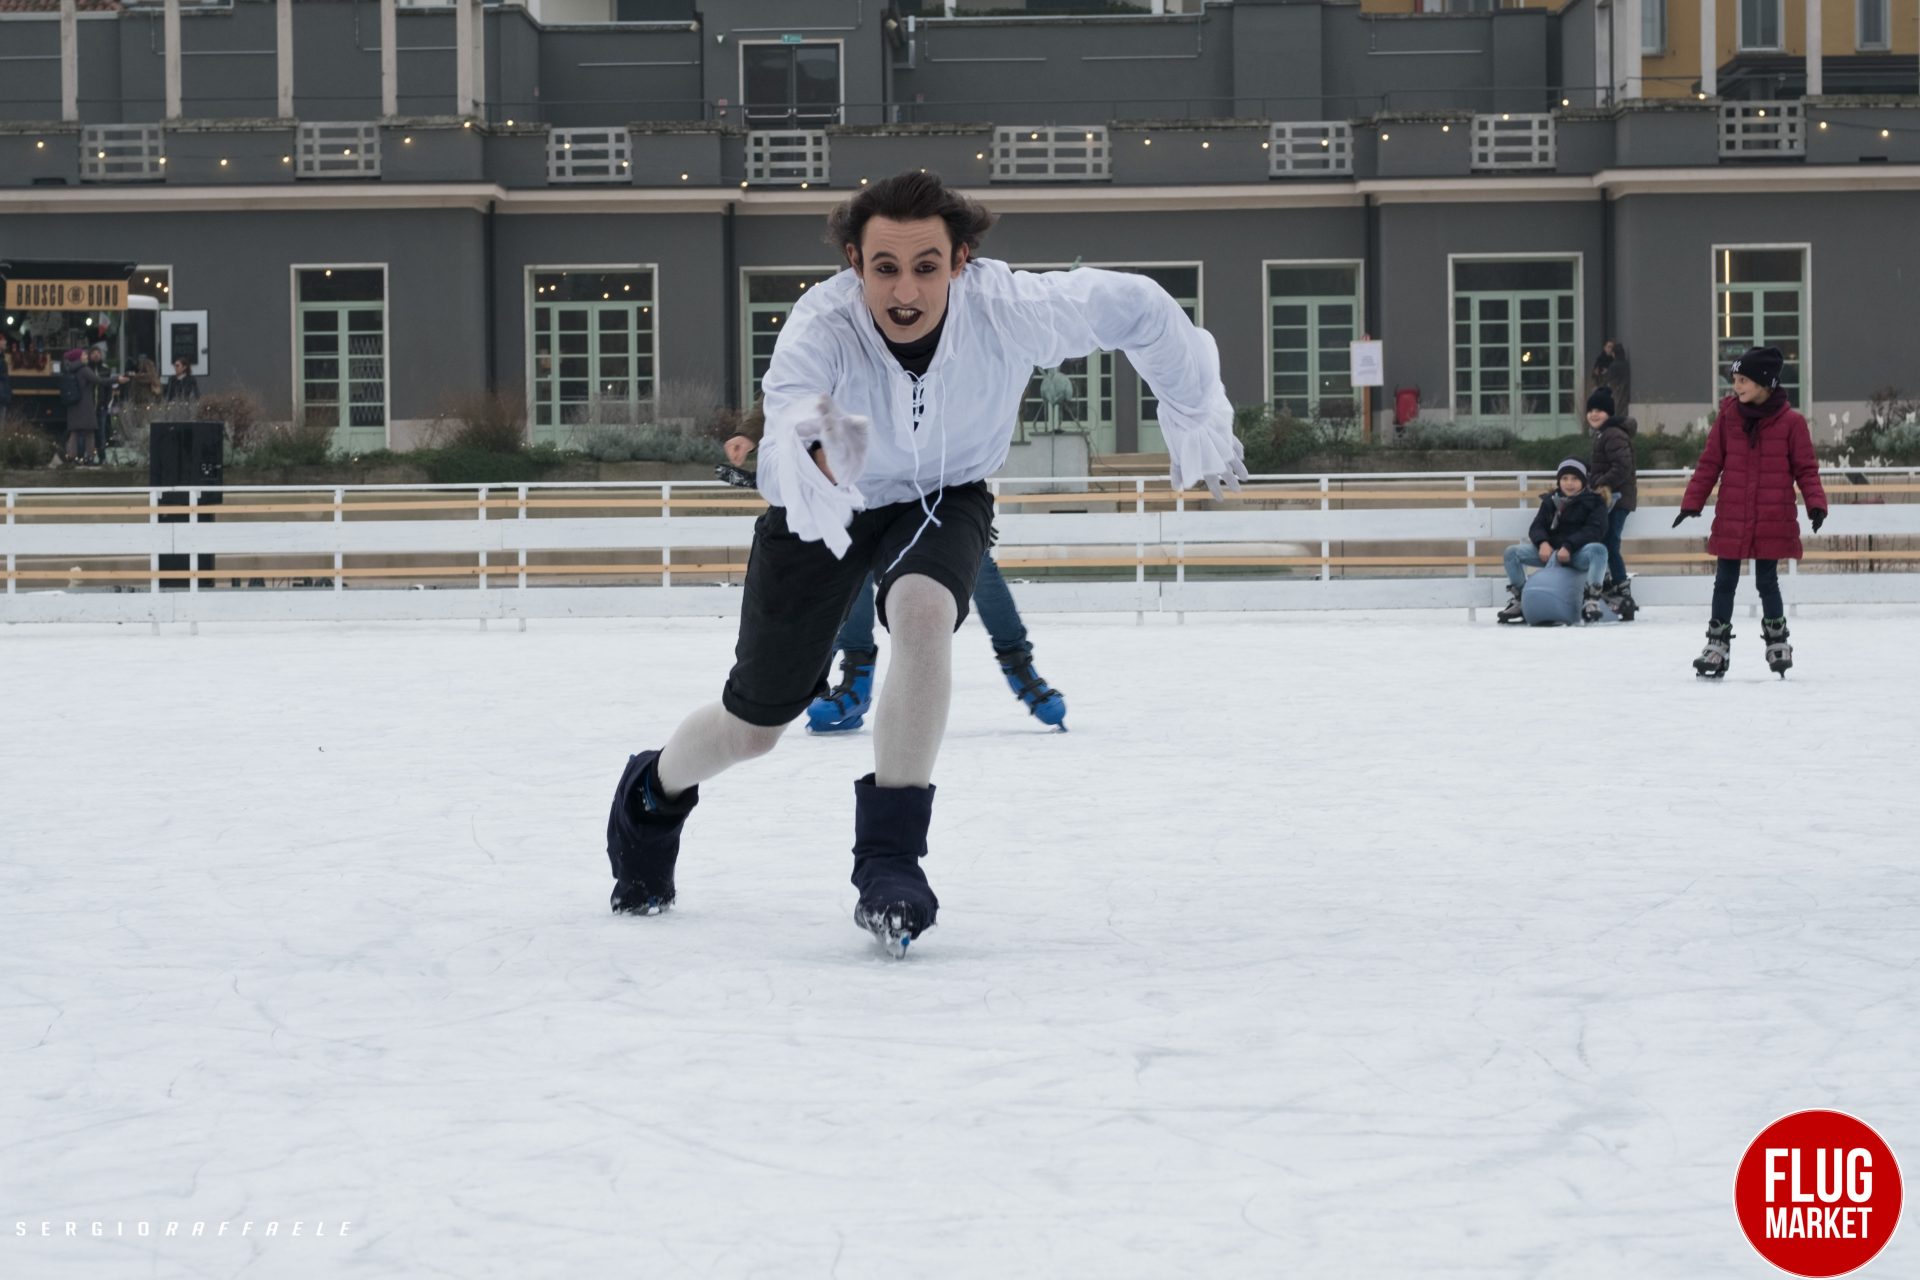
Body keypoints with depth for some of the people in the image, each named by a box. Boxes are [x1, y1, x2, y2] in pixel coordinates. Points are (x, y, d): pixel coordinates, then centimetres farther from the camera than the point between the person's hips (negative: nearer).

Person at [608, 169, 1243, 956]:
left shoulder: (1007, 310, -33)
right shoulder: (820, 330, -38)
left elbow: (1138, 309, -15)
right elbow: (782, 469, -55)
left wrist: (1197, 425, -5)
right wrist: (813, 460, -79)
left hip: (944, 495, 1)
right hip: (828, 502, 0)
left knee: (922, 610, -34)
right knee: (754, 726, 9)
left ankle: (889, 859, -22)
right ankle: (656, 794, 45)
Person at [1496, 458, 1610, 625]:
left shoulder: (1594, 502, -2)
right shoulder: (1550, 501, 11)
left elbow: (1594, 530, -15)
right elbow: (1537, 527, 6)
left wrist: (1568, 547, -28)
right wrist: (1543, 543, -19)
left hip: (1579, 554, -4)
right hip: (1552, 552, 4)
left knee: (1598, 550, -38)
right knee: (1513, 552, -10)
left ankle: (1591, 600, -37)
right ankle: (1517, 601, -2)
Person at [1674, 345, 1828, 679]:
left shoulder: (1790, 422, -5)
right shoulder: (1728, 417, 1)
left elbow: (1806, 468, -1)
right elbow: (1709, 463, 4)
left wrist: (1815, 502, -14)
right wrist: (1692, 501, 1)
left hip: (1772, 522, -2)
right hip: (1731, 520, 2)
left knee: (1767, 582, 6)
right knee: (1725, 581, 7)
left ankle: (1777, 639, 24)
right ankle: (1717, 643, 18)